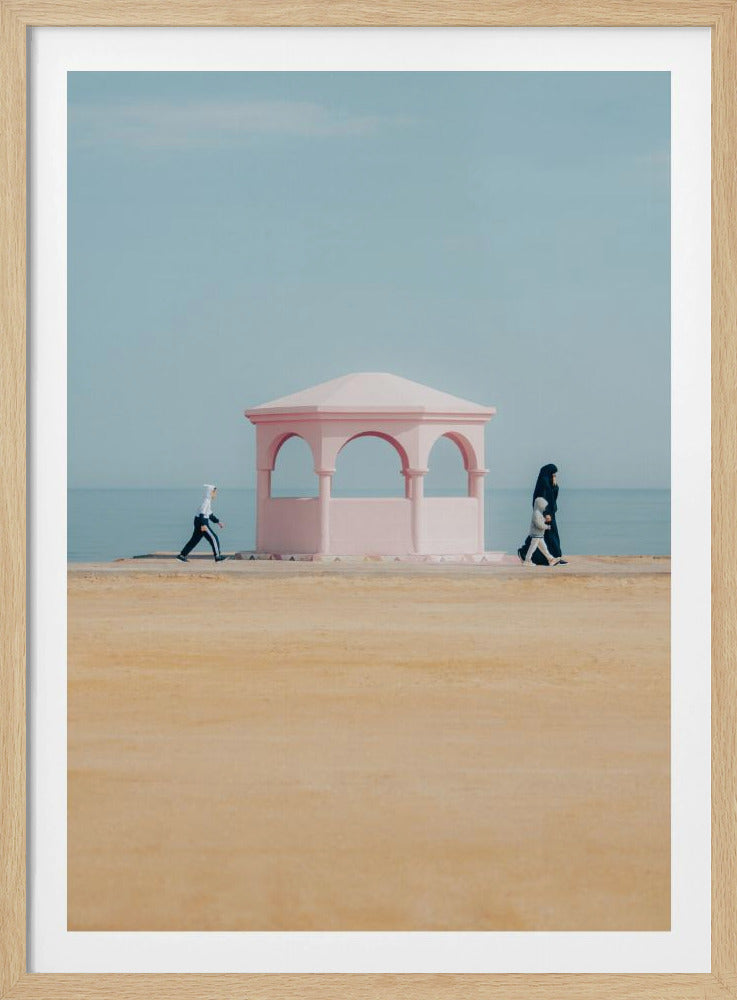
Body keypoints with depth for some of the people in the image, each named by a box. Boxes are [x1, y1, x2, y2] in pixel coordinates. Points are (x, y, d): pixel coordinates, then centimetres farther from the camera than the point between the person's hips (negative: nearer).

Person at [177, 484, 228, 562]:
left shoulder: (209, 501, 16)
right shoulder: (206, 501, -14)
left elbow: (210, 515, 24)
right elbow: (202, 512, -24)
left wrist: (218, 522, 24)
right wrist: (203, 524, -30)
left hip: (199, 522, 10)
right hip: (200, 522, -10)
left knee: (195, 540, 12)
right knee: (213, 538, -6)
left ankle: (182, 555, 13)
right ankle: (218, 557, -3)